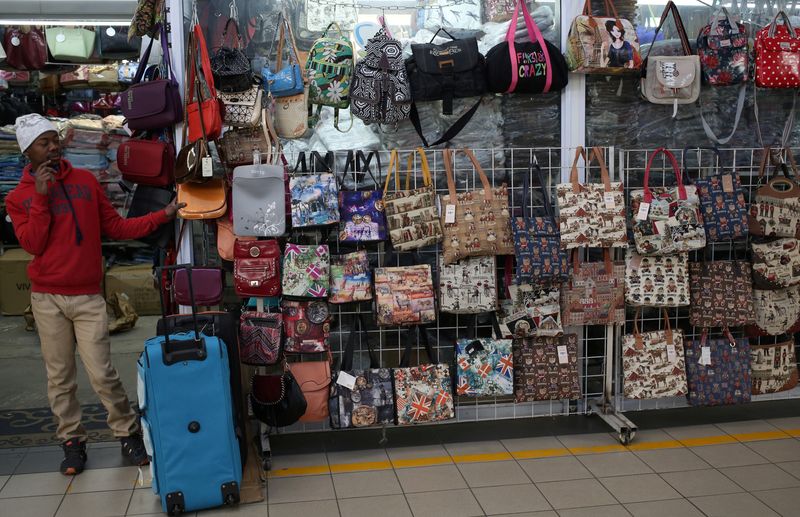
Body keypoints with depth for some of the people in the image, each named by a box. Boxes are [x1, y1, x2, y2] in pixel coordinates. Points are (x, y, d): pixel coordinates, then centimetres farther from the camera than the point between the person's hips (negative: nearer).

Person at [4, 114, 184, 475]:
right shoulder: (18, 198, 5)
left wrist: (162, 216, 2)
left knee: (102, 373, -6)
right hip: (47, 299, 0)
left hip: (88, 296, 0)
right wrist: (41, 196, -13)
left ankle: (128, 435, 9)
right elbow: (33, 244, -8)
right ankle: (72, 442, 17)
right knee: (59, 377, 5)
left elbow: (115, 227, 10)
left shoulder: (85, 180, 8)